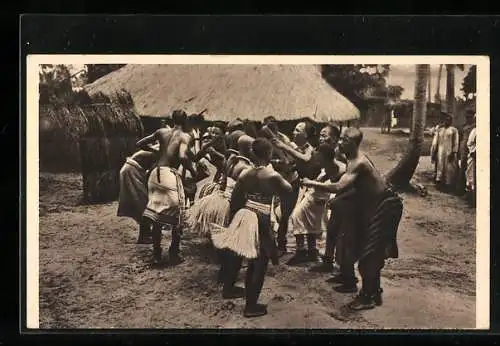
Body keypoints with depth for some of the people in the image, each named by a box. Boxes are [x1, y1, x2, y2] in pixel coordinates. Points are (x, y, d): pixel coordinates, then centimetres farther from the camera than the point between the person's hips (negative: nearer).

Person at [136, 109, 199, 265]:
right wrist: (193, 171, -3)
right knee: (177, 216, 10)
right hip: (170, 174, -5)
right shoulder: (185, 137, -1)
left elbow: (139, 144, 16)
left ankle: (156, 254, 19)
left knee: (156, 215, 14)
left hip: (156, 173, 5)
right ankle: (174, 254, 12)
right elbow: (182, 157, -19)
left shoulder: (161, 132, 12)